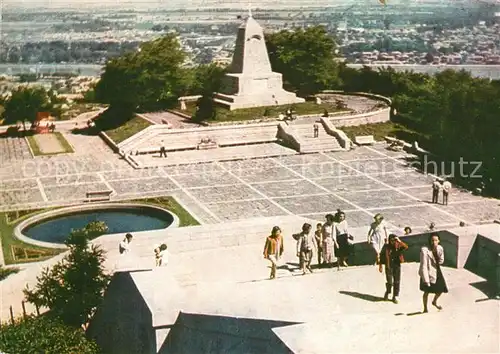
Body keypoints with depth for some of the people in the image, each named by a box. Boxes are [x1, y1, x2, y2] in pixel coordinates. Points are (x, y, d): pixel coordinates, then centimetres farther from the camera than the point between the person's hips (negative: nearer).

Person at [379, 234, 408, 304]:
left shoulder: (398, 246, -2)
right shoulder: (386, 247, -5)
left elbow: (406, 247, -19)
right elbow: (382, 256, 2)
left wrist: (400, 241, -27)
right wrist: (380, 266, 3)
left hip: (397, 266, 2)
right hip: (389, 267, -2)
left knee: (397, 282, 5)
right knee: (390, 282, -7)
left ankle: (395, 297, 19)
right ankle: (387, 293, 24)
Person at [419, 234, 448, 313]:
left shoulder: (440, 248, -7)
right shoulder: (425, 250, -25)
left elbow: (441, 261, 4)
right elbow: (423, 266, -24)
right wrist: (426, 280, -26)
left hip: (437, 271, 6)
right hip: (428, 273, -6)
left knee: (441, 289, 13)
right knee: (427, 291, 2)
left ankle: (434, 302, 42)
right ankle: (425, 308, 24)